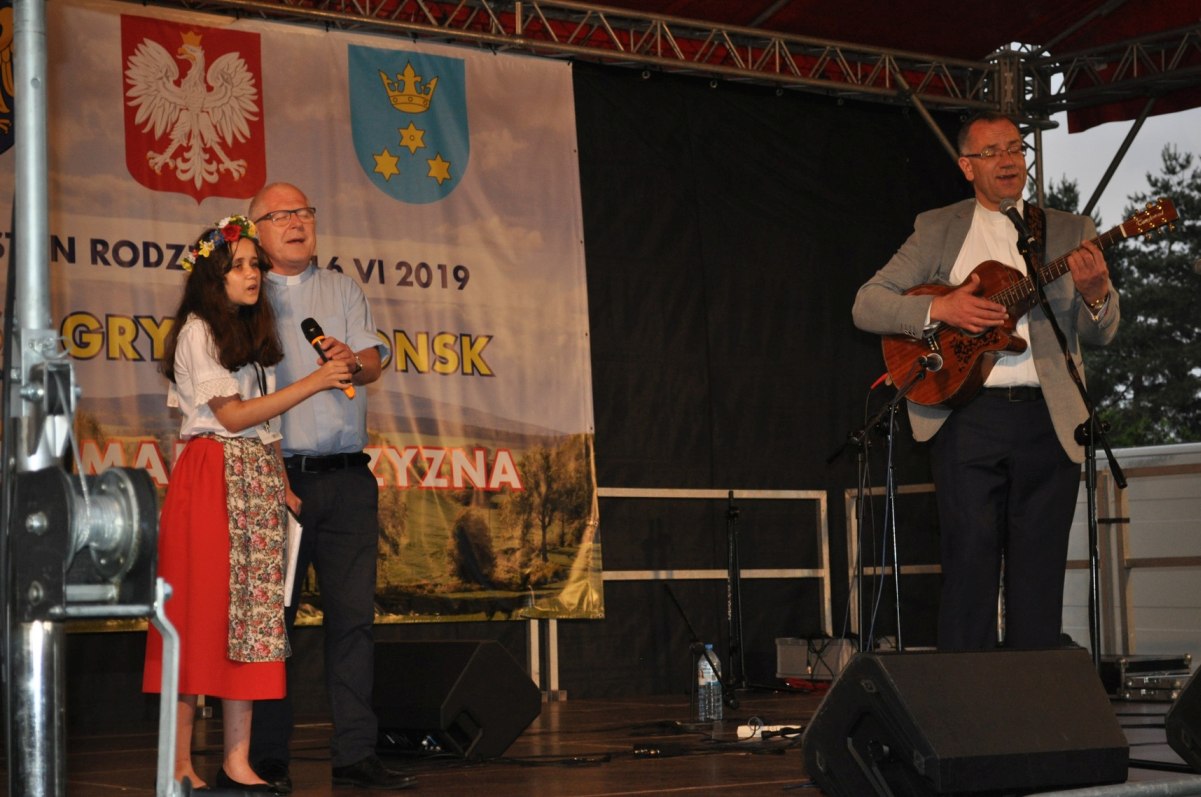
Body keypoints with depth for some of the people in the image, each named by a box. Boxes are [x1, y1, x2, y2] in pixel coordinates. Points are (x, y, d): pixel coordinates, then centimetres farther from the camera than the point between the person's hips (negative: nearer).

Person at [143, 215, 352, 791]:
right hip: (212, 478, -7)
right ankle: (181, 765, -4)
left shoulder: (254, 332, 19)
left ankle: (237, 761, 2)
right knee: (203, 613, -8)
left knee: (252, 616, 2)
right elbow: (232, 415, -11)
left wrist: (282, 481, 5)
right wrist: (312, 383, -11)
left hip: (259, 484, 7)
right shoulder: (197, 332, -4)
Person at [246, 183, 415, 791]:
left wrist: (352, 360, -18)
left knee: (354, 612, 0)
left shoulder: (343, 290, 17)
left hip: (346, 476, 3)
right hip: (275, 473, -3)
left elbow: (373, 363, 4)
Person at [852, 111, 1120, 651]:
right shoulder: (937, 229, 11)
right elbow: (866, 306, 4)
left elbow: (1099, 336, 8)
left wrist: (1096, 295, -14)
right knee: (970, 566, -4)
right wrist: (938, 309, -12)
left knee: (1039, 573, 3)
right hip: (968, 419, -1)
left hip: (1049, 421, 2)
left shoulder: (1070, 232, 14)